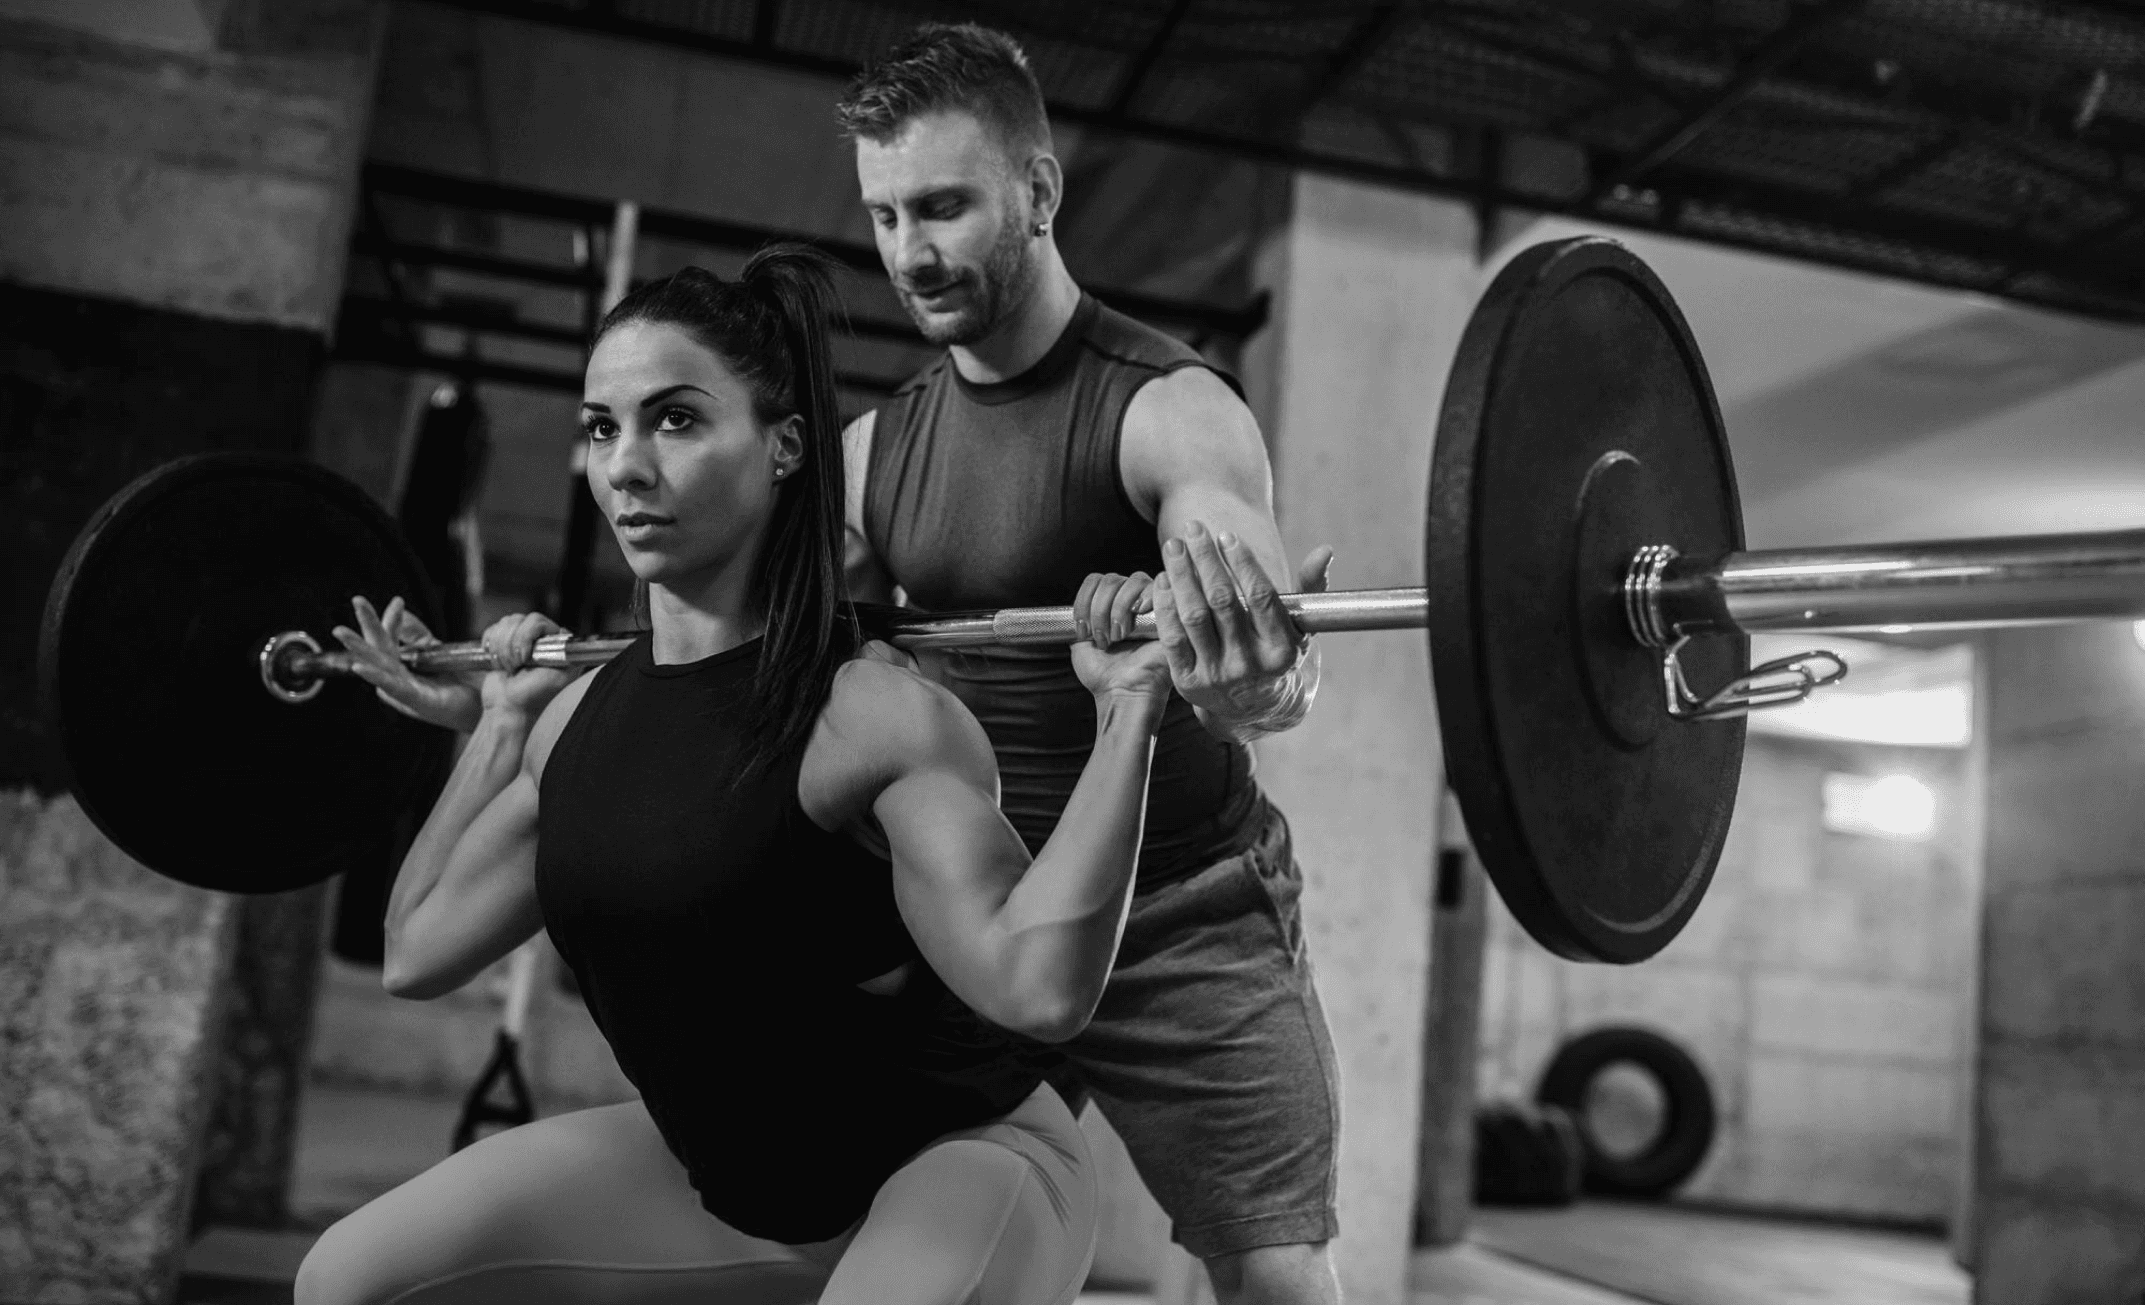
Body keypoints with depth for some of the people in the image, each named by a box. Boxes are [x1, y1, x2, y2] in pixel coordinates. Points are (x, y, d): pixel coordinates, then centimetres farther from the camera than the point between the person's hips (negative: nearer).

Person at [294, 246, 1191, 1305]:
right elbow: (417, 951, 8)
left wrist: (1127, 712, -39)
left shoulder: (870, 712, -24)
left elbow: (1036, 983, -35)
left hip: (953, 1157, -7)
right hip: (718, 1175, 7)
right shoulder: (581, 715, -3)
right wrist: (497, 723, 12)